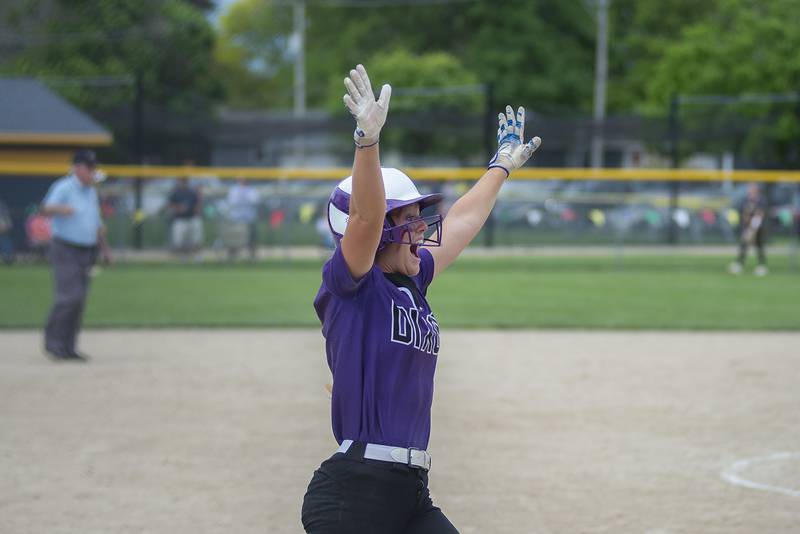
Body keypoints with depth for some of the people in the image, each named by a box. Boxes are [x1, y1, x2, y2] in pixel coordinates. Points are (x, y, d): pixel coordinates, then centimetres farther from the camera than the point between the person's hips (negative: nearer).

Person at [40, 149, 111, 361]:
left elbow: (97, 223, 24)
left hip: (86, 253, 7)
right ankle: (53, 342, -5)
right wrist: (60, 209, -46)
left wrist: (105, 248, 23)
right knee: (70, 296, -16)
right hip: (65, 250, -7)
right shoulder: (63, 187, -10)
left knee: (79, 300, 6)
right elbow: (46, 209, -25)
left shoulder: (91, 191, 15)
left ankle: (68, 347, 11)